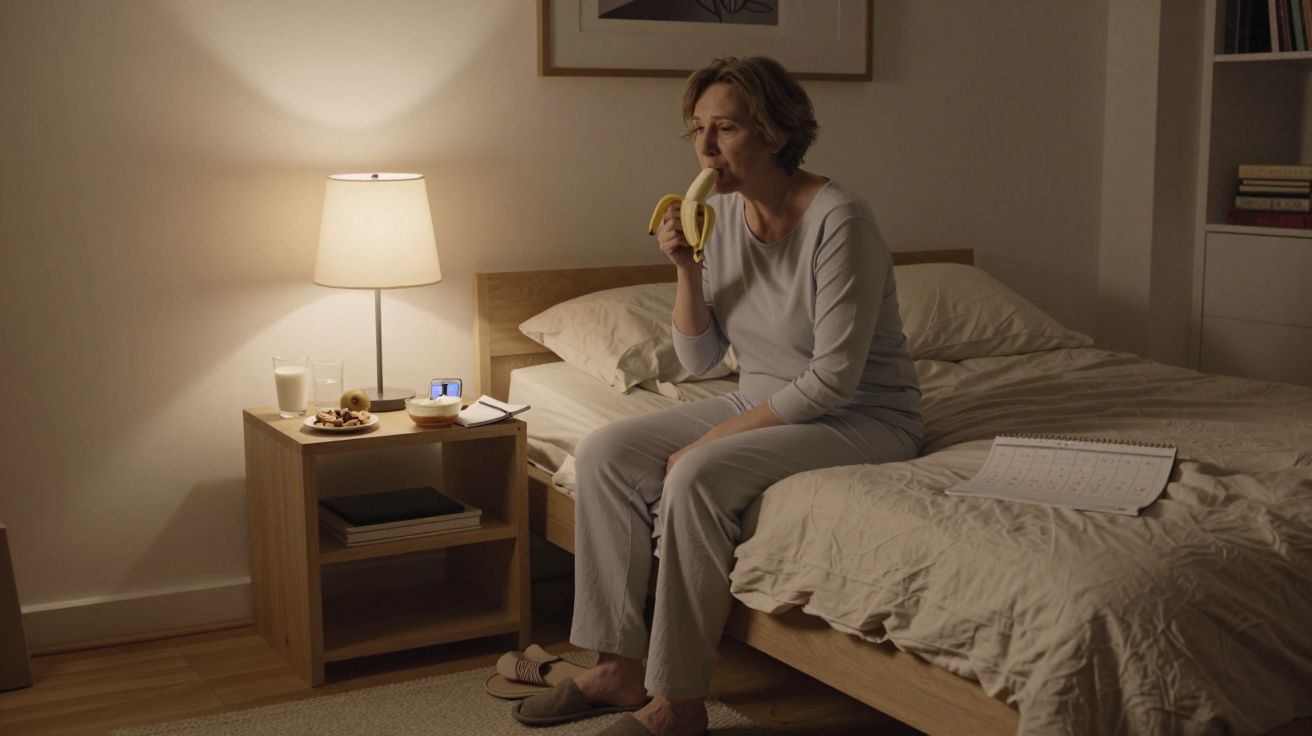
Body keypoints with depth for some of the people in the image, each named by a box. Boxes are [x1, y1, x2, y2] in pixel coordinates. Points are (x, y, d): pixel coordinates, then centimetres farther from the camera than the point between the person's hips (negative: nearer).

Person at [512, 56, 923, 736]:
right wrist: (686, 268, -13)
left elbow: (833, 379, -22)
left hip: (862, 420, -8)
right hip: (761, 405, 8)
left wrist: (713, 439, -20)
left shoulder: (839, 221, -21)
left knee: (697, 477, -31)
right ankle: (620, 668, -2)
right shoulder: (720, 213, 1)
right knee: (604, 454, -8)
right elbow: (700, 360, 3)